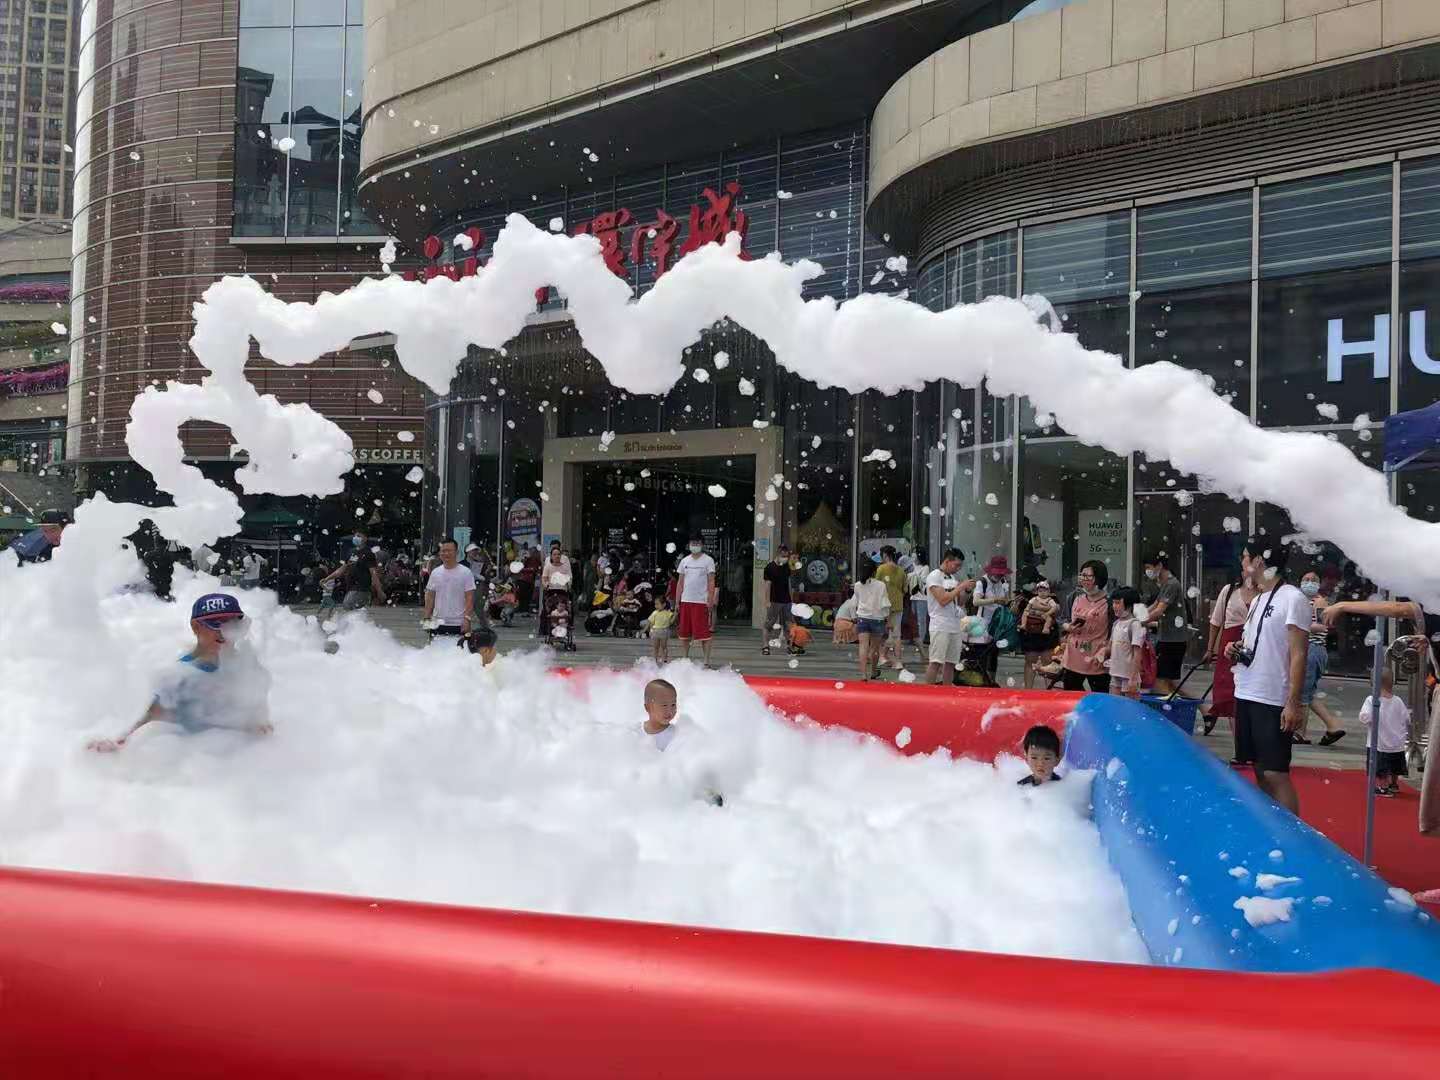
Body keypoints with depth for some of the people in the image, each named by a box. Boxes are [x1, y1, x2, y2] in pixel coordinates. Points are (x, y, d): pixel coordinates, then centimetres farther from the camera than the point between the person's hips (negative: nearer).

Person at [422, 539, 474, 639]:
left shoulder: (466, 573, -5)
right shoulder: (435, 572, 8)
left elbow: (470, 598, -7)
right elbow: (430, 597, 12)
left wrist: (467, 619, -15)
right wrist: (427, 618, 6)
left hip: (458, 624, -4)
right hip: (437, 623, 4)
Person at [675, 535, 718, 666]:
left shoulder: (708, 560, 0)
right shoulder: (685, 561, 12)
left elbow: (711, 581, -4)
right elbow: (681, 582, 14)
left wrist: (711, 599, -13)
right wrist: (677, 601, 8)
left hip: (701, 601, -5)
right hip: (685, 601, 5)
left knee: (704, 632, -6)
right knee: (684, 633, 7)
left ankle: (707, 660, -1)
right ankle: (684, 659, 16)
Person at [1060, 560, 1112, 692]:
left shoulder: (1108, 603, -7)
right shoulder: (1076, 598, 9)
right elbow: (1062, 623, 18)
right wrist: (1068, 627, -4)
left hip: (1096, 663, -5)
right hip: (1072, 661, 5)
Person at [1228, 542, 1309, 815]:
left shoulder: (1292, 598, -10)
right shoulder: (1257, 600, 15)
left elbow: (1298, 654, -15)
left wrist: (1293, 703, -19)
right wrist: (1237, 649, 4)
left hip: (1273, 701, -8)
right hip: (1246, 695, 8)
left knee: (1276, 773, -8)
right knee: (1260, 770, 12)